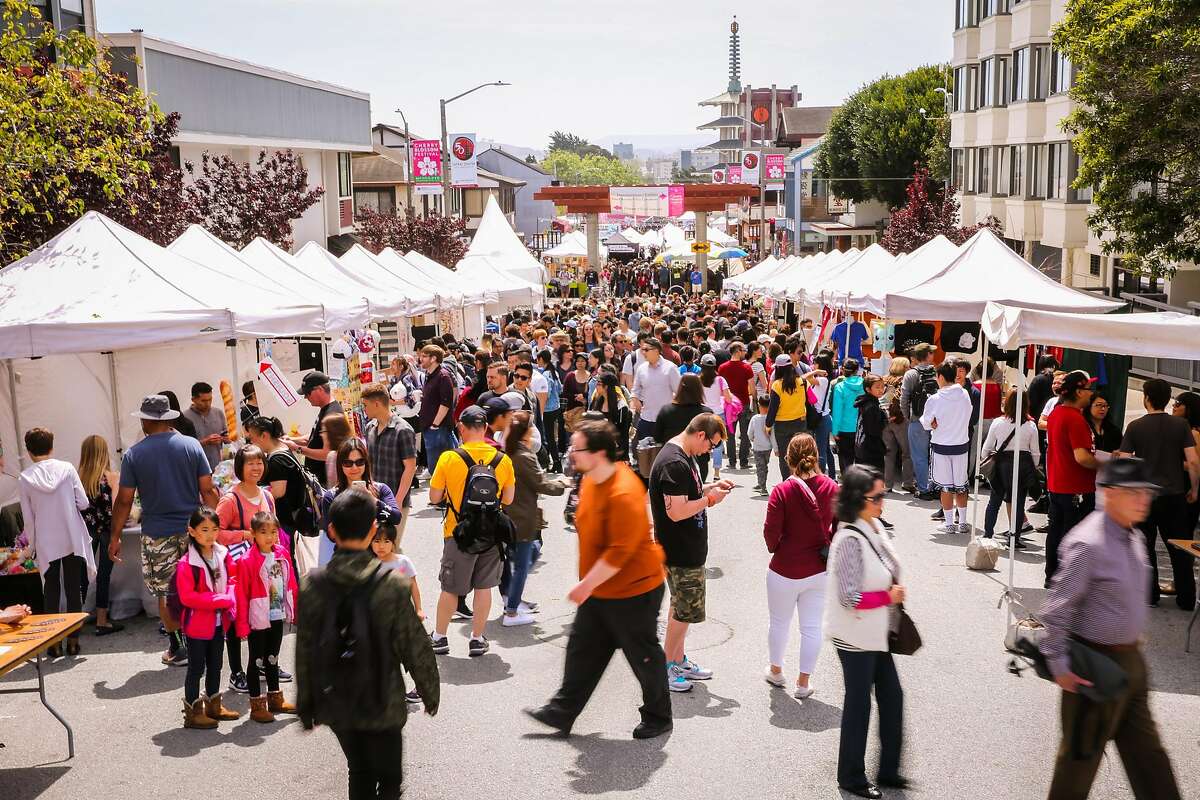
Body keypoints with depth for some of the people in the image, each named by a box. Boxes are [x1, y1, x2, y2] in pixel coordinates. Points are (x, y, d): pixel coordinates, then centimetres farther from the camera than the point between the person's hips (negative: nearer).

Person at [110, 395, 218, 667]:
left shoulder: (134, 454, -4)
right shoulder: (192, 445, -2)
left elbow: (124, 500, -2)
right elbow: (208, 491, -2)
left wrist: (115, 537, 7)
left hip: (157, 534, -1)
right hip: (192, 529, 2)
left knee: (166, 593, 9)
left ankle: (177, 647, 15)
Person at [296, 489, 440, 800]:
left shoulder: (312, 586, -10)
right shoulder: (392, 585, -18)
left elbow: (303, 654, -2)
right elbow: (416, 648, -11)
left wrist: (306, 707, 11)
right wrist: (430, 693, 5)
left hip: (336, 705, 3)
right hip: (382, 705, -3)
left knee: (359, 774, 23)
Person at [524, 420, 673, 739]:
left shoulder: (623, 494, -29)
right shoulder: (591, 478, 1)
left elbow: (620, 551, -29)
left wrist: (586, 584, -22)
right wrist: (588, 584, 18)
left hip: (633, 591, -9)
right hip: (599, 589, 9)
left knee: (643, 656, 9)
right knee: (582, 649, 15)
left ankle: (658, 718, 28)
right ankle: (562, 712, 26)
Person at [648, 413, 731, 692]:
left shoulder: (682, 456, 10)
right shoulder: (675, 464, -24)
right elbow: (677, 512, -28)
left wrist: (710, 487, 8)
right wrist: (709, 499, -17)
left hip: (687, 548, 11)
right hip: (682, 552, -11)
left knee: (681, 607, 19)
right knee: (685, 611, 0)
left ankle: (678, 660, 31)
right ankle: (665, 667, 13)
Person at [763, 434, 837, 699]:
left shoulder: (782, 491, -18)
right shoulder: (832, 488, -6)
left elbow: (771, 533, -14)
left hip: (786, 571, -3)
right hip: (821, 570, 3)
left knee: (779, 622, 18)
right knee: (812, 627, 11)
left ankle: (776, 671, 36)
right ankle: (803, 682, 19)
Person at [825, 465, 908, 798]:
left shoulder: (875, 527, 2)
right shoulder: (849, 539, -25)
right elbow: (850, 597, -27)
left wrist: (894, 592, 8)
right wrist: (889, 597, -17)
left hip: (876, 633, 8)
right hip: (855, 636, -8)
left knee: (891, 696, 15)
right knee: (859, 703, 7)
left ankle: (888, 770, 30)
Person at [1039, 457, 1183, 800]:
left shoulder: (1131, 537, 4)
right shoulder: (1088, 544, -24)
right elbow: (1057, 607, -23)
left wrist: (1134, 636, 21)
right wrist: (1059, 664, -21)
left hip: (1130, 658, 9)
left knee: (1144, 747, 19)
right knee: (1083, 749, 8)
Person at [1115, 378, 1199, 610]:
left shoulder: (1135, 426, -6)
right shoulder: (1181, 424, -3)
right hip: (1175, 495, 2)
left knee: (1146, 546, 10)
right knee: (1180, 548, 10)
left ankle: (1150, 594, 14)